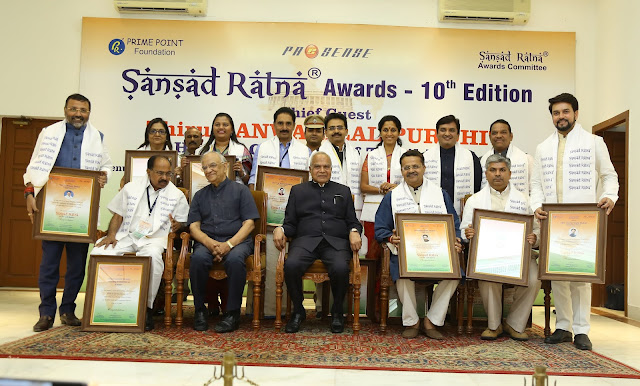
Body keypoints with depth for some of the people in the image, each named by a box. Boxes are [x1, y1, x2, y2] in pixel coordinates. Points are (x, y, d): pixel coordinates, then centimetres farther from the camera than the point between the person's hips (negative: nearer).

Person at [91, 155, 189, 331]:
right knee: (98, 253, -27)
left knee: (153, 257, -39)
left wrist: (177, 224, -11)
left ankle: (147, 308, -25)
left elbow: (183, 221, 13)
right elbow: (118, 214, 14)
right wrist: (111, 234, -2)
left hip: (154, 238, -2)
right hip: (126, 235, 2)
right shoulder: (131, 187, 14)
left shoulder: (177, 195, 10)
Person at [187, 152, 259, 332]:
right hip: (207, 241, 2)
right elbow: (194, 226, 11)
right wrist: (210, 243, -11)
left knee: (235, 259, -36)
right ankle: (200, 311, -16)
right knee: (198, 258, -32)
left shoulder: (240, 190, 12)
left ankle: (232, 313, -23)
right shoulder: (200, 195, 22)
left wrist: (229, 244, -14)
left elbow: (249, 223, 2)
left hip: (237, 240, -2)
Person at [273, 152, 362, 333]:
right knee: (291, 265, -32)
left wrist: (354, 232, -4)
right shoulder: (298, 190, 22)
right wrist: (280, 229, -6)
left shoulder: (343, 191, 24)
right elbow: (290, 223, 16)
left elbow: (353, 221, 19)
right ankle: (298, 311, -7)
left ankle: (337, 312, -6)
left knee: (341, 268, -33)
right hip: (306, 240, 0)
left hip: (336, 242, 0)